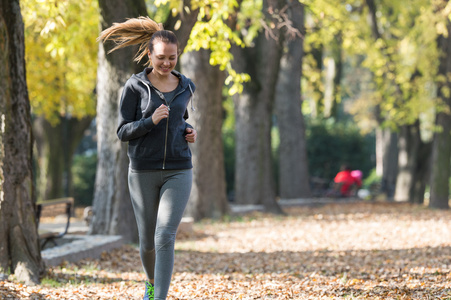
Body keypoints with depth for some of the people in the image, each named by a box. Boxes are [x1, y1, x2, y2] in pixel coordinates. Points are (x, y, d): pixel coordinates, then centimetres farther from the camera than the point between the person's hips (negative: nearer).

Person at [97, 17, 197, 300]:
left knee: (165, 238, -15)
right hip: (144, 172, -1)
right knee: (147, 241, 12)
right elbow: (123, 132, -5)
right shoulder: (135, 86, -5)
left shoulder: (186, 87, 5)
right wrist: (151, 121, -23)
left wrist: (189, 132, 1)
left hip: (178, 172, 1)